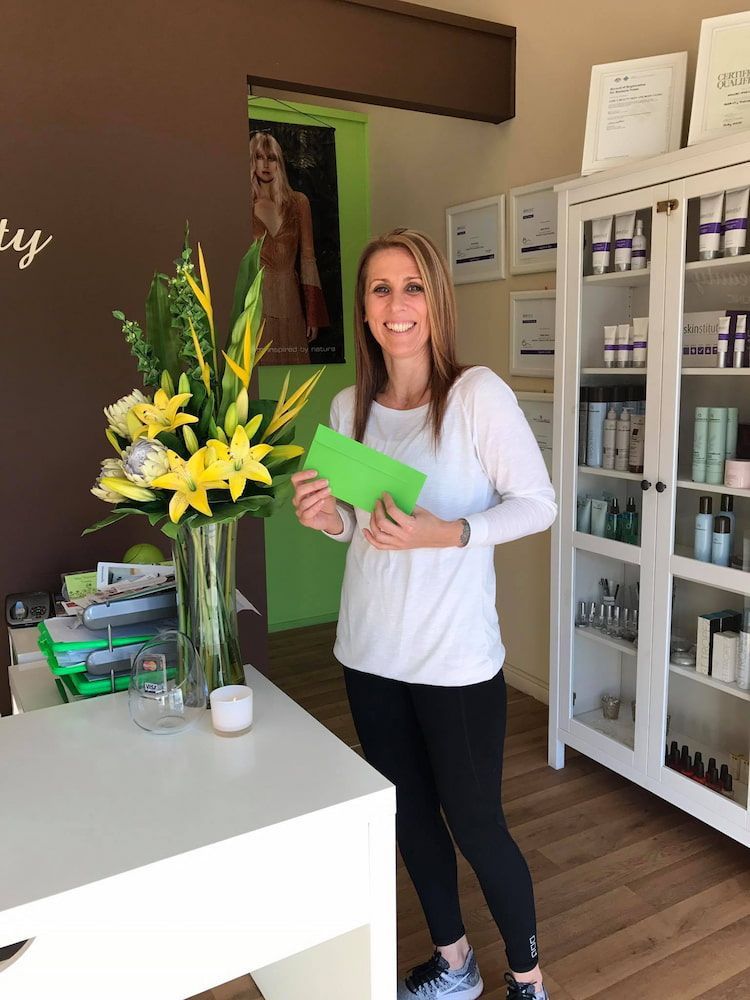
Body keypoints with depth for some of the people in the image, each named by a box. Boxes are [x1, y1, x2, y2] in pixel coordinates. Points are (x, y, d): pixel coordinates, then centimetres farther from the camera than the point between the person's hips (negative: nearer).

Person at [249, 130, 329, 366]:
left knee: (292, 364, 3)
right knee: (257, 365, 0)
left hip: (288, 301, 2)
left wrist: (313, 315, 1)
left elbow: (307, 257, 6)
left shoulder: (298, 202, 8)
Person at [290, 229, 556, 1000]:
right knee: (409, 815, 19)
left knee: (474, 824, 9)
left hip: (456, 659, -5)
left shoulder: (477, 393, -13)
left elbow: (538, 504, -11)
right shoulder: (349, 406, 3)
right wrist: (330, 519, -9)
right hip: (370, 653, 6)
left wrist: (449, 533, -26)